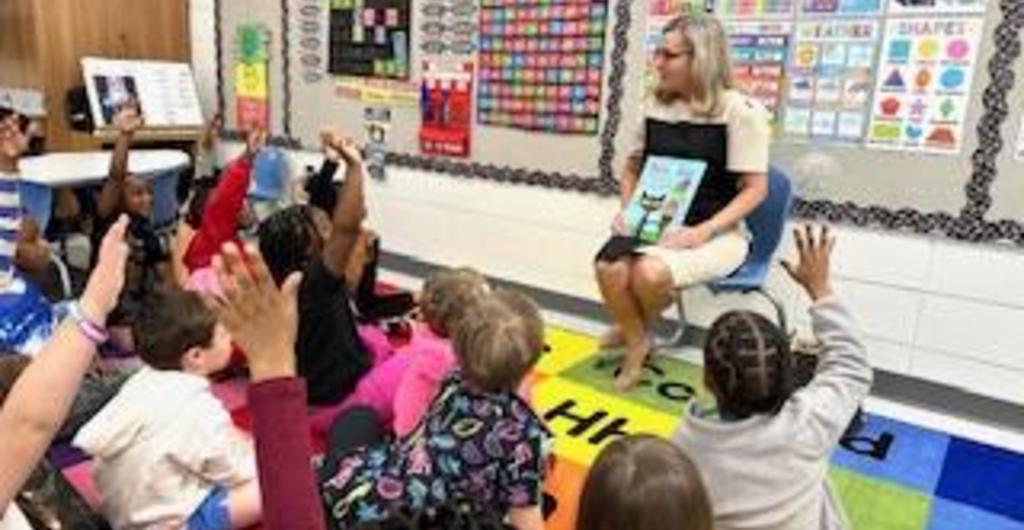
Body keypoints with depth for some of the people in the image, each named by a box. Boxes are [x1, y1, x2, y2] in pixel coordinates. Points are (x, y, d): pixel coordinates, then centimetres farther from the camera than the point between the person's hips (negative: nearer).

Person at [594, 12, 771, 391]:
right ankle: (637, 344, 1)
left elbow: (755, 188, -11)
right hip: (657, 224, 4)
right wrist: (627, 211, -1)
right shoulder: (656, 106, 7)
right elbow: (633, 165, 19)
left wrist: (701, 232, -23)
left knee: (650, 272, -32)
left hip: (718, 233, -4)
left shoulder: (741, 111, -10)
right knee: (609, 269, -27)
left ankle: (635, 329, 5)